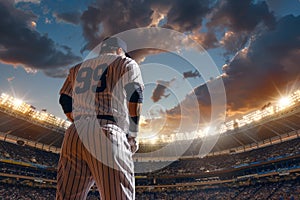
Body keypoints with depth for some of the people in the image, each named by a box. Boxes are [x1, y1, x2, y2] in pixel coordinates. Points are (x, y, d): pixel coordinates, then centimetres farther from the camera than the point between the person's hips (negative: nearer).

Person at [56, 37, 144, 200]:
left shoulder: (78, 68, 28)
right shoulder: (127, 64, 15)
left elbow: (65, 101, 21)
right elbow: (135, 96, 1)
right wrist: (133, 135, 3)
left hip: (74, 134, 6)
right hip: (108, 133, -5)